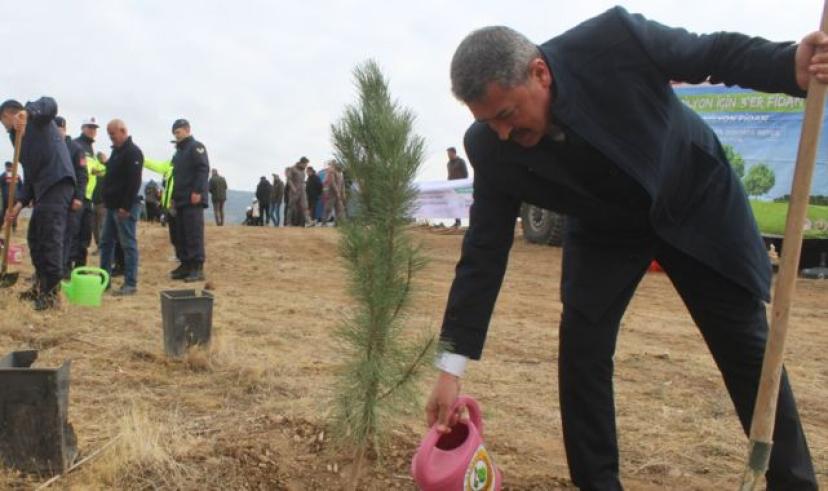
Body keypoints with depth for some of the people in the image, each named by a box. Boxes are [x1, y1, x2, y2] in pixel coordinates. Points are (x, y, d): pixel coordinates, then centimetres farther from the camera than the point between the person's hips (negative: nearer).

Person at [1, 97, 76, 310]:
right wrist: (19, 204, 9)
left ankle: (51, 292, -8)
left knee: (51, 238, -11)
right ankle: (40, 286, 24)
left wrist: (27, 113, -38)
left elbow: (50, 104, -20)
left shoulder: (37, 118, 6)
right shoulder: (20, 138, 29)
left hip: (58, 183, -10)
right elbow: (30, 175, 22)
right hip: (42, 188, 10)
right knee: (35, 238, 14)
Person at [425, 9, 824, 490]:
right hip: (605, 228, 2)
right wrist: (451, 369, -20)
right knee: (581, 350, -11)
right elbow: (484, 254, -19)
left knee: (747, 348, 4)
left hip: (696, 200, -1)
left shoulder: (614, 39, -34)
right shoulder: (492, 150, -24)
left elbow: (719, 52, -18)